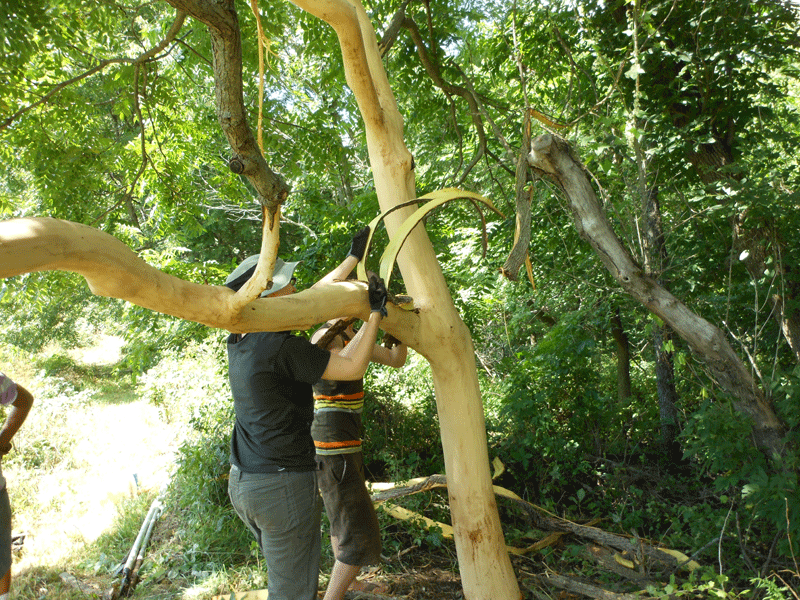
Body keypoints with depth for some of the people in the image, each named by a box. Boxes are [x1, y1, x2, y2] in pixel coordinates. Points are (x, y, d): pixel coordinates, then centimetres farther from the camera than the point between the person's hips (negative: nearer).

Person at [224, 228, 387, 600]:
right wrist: (375, 313, -5)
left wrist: (354, 258, 19)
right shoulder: (281, 347, -23)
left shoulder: (239, 339, 4)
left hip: (242, 482, 9)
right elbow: (353, 367, -14)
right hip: (283, 485, -9)